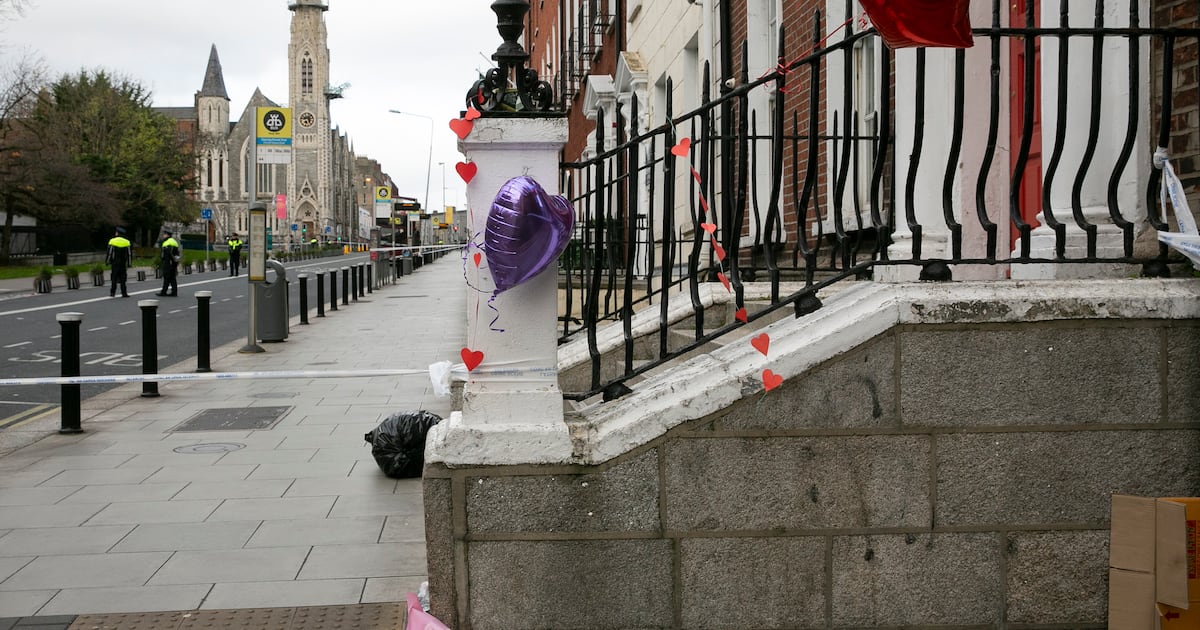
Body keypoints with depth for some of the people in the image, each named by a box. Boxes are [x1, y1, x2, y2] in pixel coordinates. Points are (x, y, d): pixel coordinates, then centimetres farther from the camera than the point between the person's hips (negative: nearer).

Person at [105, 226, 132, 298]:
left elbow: (109, 253, -6)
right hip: (123, 263, 2)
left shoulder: (112, 241, -6)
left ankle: (112, 292, 7)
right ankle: (124, 293, -2)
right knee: (122, 278, 4)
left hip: (115, 263, -2)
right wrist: (129, 264, 9)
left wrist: (108, 262, 3)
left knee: (114, 278, 5)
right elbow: (129, 254, 3)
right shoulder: (126, 242, 2)